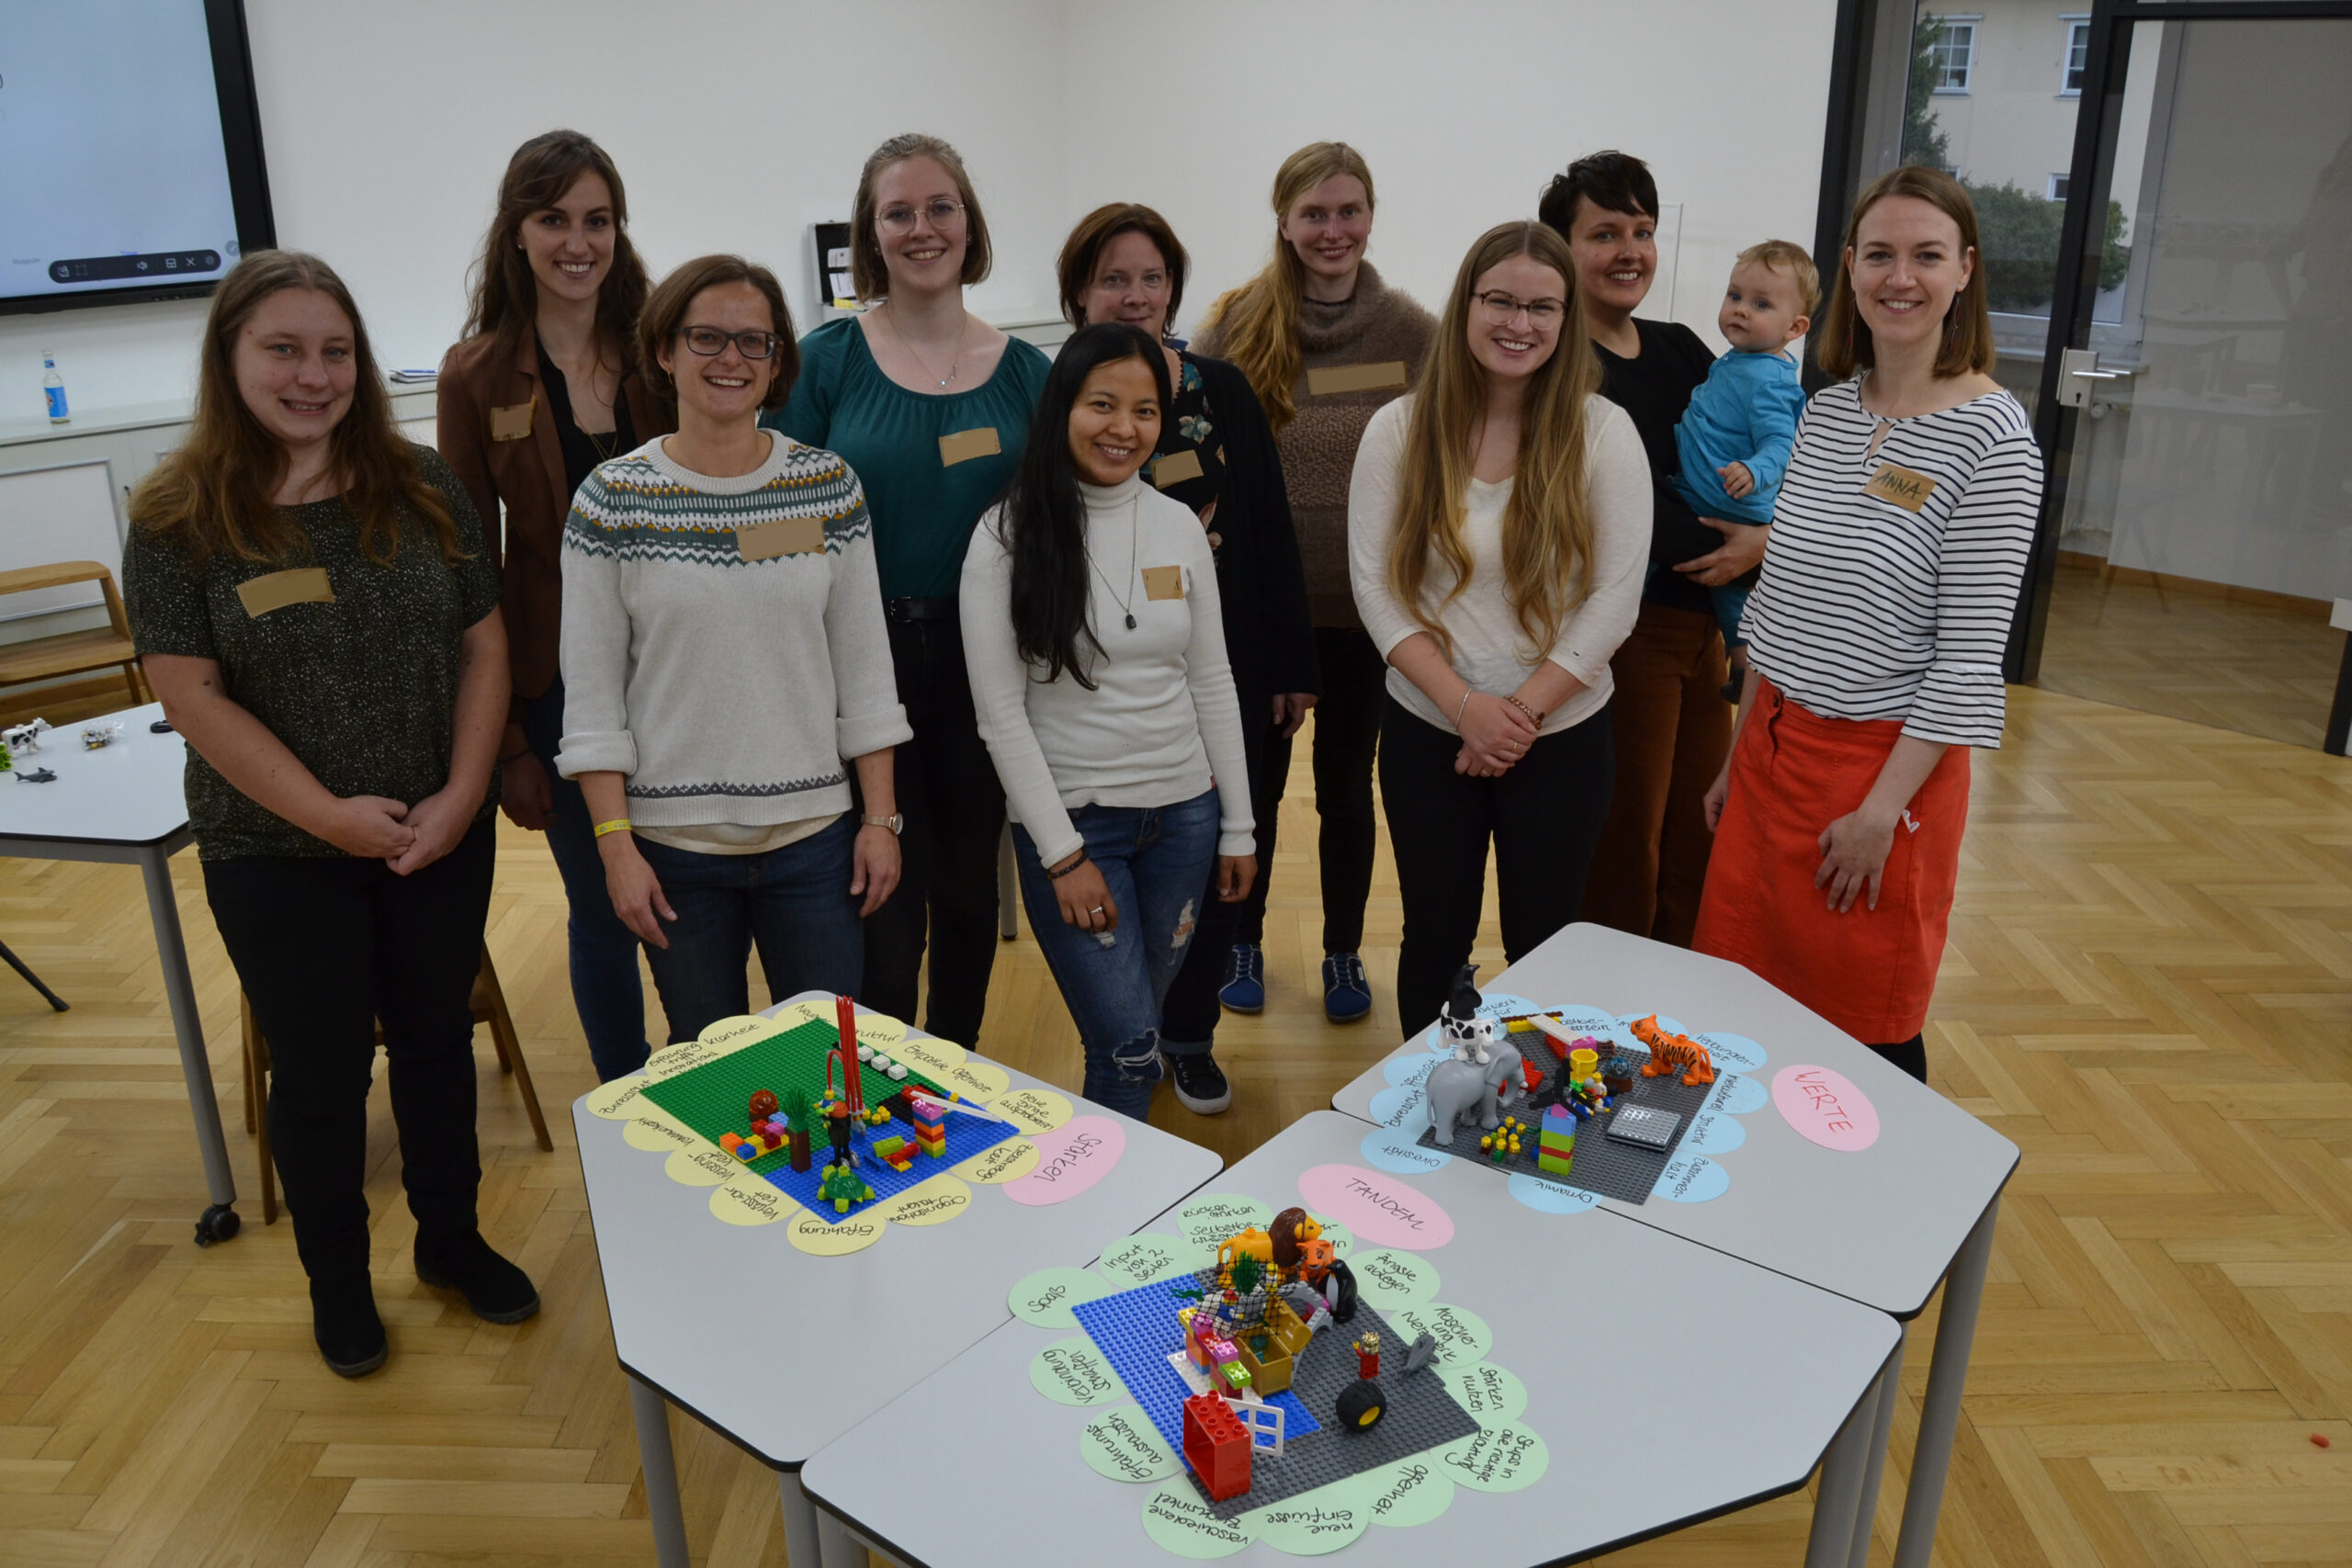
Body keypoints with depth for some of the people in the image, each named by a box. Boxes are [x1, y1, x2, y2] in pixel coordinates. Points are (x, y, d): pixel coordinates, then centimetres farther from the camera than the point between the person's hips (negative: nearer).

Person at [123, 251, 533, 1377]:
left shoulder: (422, 488, -2)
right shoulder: (177, 520, -9)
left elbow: (483, 646, -1)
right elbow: (192, 696, -12)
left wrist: (462, 795, -11)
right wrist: (331, 815, -17)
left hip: (443, 837, 2)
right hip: (279, 857, -2)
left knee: (438, 1040, 16)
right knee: (320, 1070, 11)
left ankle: (452, 1239, 37)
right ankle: (337, 1281, 32)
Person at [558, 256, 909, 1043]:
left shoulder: (827, 485, 1)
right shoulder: (612, 497, -3)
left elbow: (864, 666, 4)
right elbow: (591, 691, -2)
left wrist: (881, 816, 1)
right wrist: (615, 843, -6)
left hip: (813, 833, 1)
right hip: (673, 843, -1)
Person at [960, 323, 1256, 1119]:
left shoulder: (1179, 525, 3)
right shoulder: (1008, 535, -10)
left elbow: (1213, 684, 8)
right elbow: (1000, 714, -11)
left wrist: (1237, 827, 8)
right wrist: (1063, 853, -13)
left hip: (1183, 814, 4)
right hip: (1070, 819, -4)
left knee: (1130, 1032, 14)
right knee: (1130, 1048, -7)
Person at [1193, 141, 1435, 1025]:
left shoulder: (1411, 332, -3)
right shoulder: (1236, 326, -5)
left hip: (1368, 605, 1)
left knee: (1347, 787, 14)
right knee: (1255, 782, 14)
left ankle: (1344, 953, 33)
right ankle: (1242, 942, 34)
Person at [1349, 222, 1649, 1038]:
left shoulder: (1602, 431, -6)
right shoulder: (1399, 428, -3)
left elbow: (1615, 596, -8)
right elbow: (1375, 585, -6)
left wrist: (1525, 708, -14)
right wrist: (1464, 704, -16)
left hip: (1563, 735, -1)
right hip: (1426, 732, 1)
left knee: (1542, 944, 12)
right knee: (1435, 939, 14)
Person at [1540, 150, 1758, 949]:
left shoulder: (1679, 348, 13)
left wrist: (1763, 537, -8)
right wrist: (1732, 550, -9)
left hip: (1702, 625, 7)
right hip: (1619, 630, -7)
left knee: (1693, 851, 14)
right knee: (1622, 857, 3)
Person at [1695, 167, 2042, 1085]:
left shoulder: (1992, 439, -13)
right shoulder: (1825, 410, 7)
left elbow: (1969, 658, -15)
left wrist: (1881, 810, -16)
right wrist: (1739, 756, 13)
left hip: (1887, 763, -6)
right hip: (1774, 741, 6)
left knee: (1867, 1030, 8)